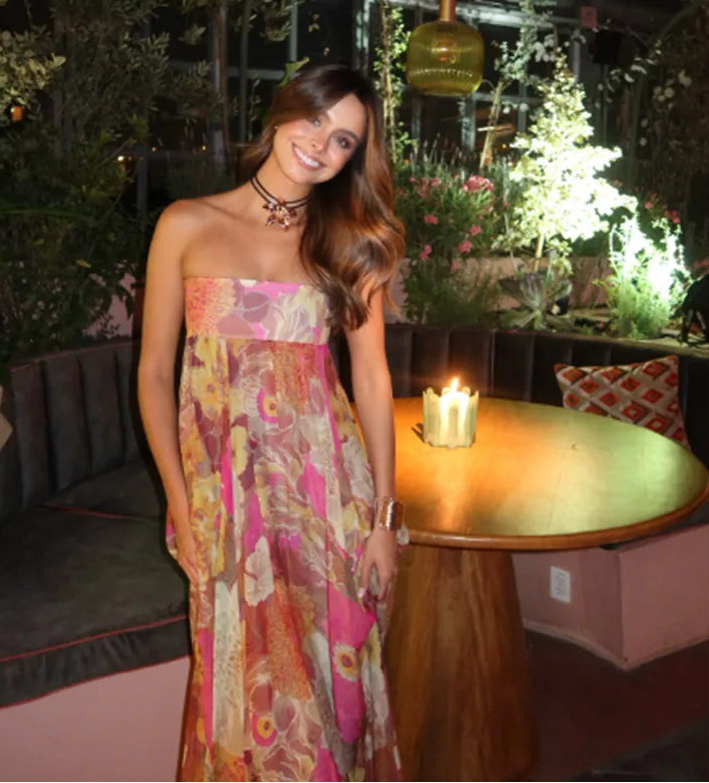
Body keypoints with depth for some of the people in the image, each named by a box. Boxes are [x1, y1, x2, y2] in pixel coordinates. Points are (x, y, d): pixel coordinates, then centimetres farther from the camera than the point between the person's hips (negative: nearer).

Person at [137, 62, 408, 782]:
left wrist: (383, 515, -1)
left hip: (329, 481, 1)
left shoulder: (351, 242, 6)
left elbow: (371, 376, 3)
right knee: (251, 680, 7)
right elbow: (154, 372, 1)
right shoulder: (188, 225, 1)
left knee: (336, 673, 11)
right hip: (227, 486, -1)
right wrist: (181, 507, -4)